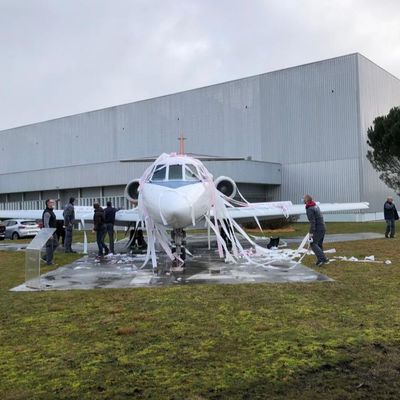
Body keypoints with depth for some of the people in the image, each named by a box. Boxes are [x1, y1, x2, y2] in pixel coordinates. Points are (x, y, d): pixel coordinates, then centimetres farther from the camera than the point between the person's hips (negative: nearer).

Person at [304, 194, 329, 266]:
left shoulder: (310, 209, -16)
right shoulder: (316, 206, 14)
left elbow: (312, 221, -22)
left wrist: (311, 232, -21)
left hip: (317, 229, -10)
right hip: (322, 227, 10)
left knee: (313, 244, -8)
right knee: (319, 244, 15)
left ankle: (323, 259, -17)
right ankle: (320, 260, 16)